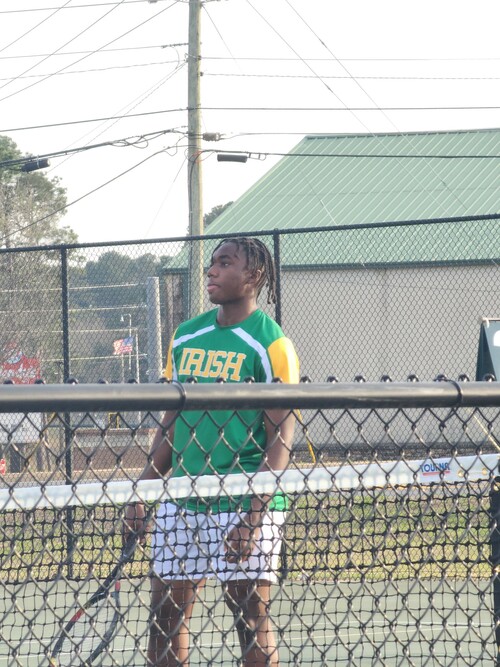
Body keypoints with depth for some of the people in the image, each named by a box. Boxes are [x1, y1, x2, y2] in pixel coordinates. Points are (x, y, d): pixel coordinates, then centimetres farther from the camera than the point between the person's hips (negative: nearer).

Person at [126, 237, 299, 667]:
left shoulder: (270, 345, -7)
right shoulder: (186, 337, 11)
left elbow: (280, 439, -10)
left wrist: (255, 518, -18)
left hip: (243, 505, -6)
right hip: (180, 503, 6)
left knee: (251, 618, -2)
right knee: (165, 614, 6)